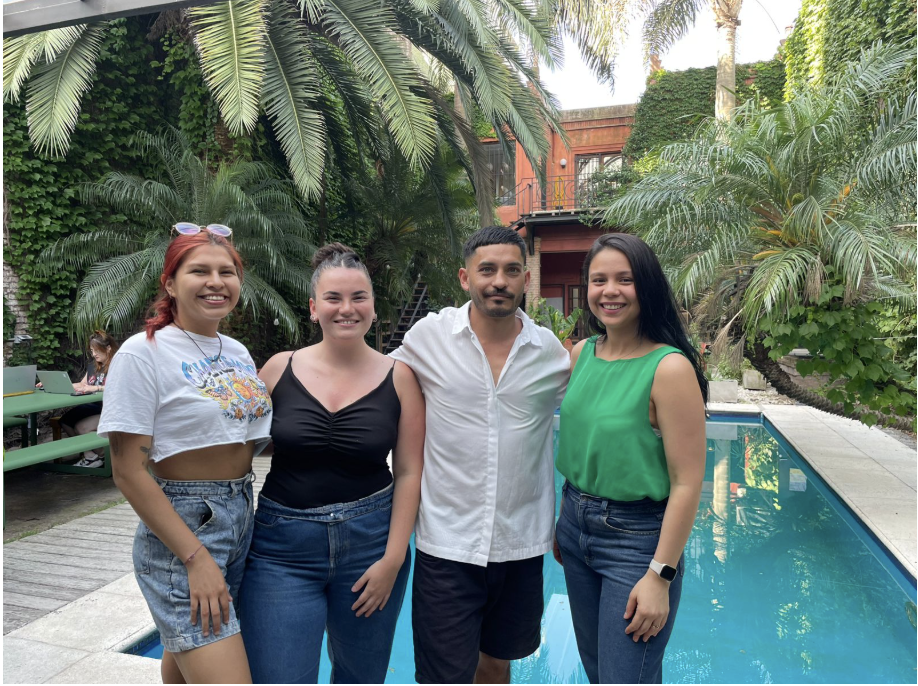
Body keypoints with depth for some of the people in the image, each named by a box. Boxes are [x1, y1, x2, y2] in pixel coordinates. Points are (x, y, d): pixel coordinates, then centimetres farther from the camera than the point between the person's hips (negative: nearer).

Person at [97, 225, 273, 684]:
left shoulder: (238, 352, 7)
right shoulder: (144, 353, -12)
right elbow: (129, 473, -15)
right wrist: (196, 557, -18)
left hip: (240, 521, 7)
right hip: (180, 532, -6)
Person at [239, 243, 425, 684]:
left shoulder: (398, 378, -4)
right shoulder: (280, 368, -2)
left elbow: (409, 473, -3)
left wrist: (393, 558, -7)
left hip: (370, 541, 1)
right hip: (283, 547, 0)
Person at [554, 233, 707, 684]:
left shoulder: (670, 368, -19)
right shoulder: (580, 355, 0)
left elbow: (687, 484, -18)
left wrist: (660, 575, -17)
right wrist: (564, 519, 13)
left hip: (636, 539, -6)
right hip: (576, 528, 6)